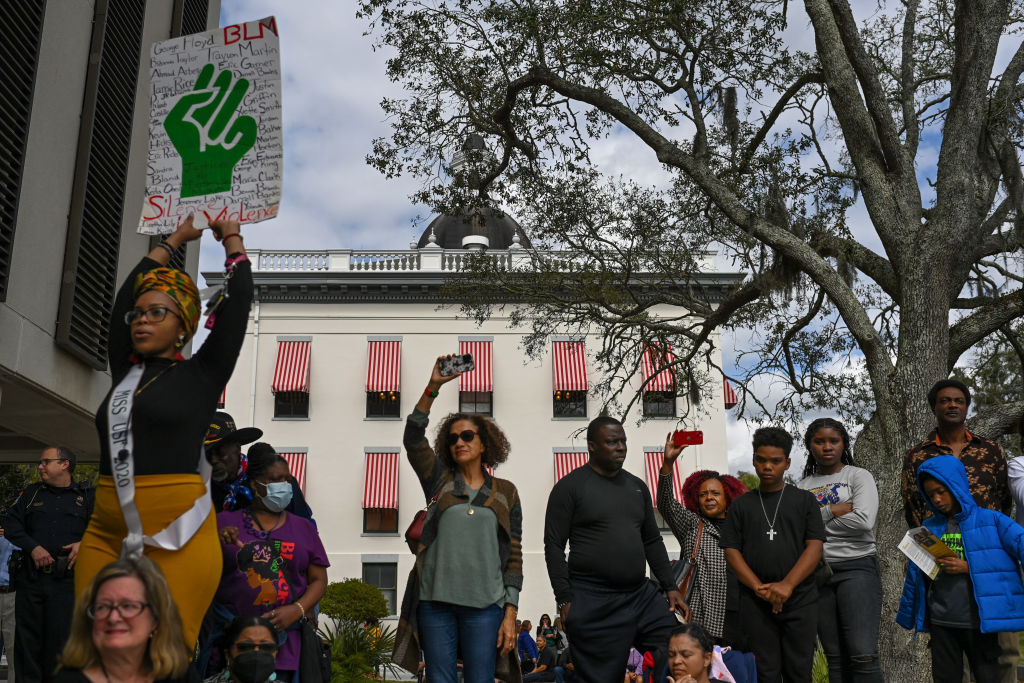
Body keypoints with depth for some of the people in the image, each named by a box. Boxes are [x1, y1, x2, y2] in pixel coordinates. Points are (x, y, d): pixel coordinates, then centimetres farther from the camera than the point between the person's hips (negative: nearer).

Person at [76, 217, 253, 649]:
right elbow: (124, 295, 22)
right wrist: (176, 239, 30)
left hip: (176, 537, -4)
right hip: (105, 534, 5)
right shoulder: (124, 372, 17)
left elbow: (238, 299, 5)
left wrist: (232, 238, 19)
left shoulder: (202, 375, 5)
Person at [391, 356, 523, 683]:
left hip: (484, 604, -1)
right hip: (436, 599, 1)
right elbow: (413, 438, -2)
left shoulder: (505, 492, 10)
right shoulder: (440, 482, 13)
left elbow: (514, 556, 7)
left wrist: (510, 614, -1)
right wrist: (433, 386, -10)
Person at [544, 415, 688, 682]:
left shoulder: (637, 486, 15)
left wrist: (670, 588, 11)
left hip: (642, 595, 6)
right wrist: (565, 600, -13)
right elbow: (554, 546, -6)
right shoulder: (570, 487, -3)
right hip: (594, 603, -5)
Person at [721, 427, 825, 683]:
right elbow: (731, 551, 4)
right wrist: (760, 588, -11)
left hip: (799, 600, -1)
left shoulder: (804, 500, 8)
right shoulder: (741, 505, 11)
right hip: (755, 602, 1)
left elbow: (815, 546, -2)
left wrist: (787, 585, -15)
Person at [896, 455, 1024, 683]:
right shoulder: (929, 528, 9)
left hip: (979, 622, -4)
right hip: (941, 622, 4)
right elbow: (915, 576, 14)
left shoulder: (990, 521, -3)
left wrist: (968, 567, -19)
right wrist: (907, 616, 14)